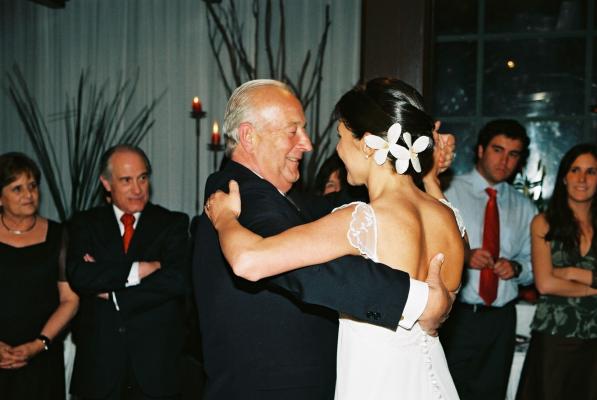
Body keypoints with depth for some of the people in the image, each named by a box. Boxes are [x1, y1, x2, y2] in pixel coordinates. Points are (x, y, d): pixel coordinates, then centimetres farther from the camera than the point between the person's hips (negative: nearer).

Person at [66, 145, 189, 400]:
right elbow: (77, 276, -10)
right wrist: (136, 270, -17)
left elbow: (178, 279, -14)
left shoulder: (173, 223, 2)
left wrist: (112, 294, -10)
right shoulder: (86, 224, 6)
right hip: (100, 358, 1)